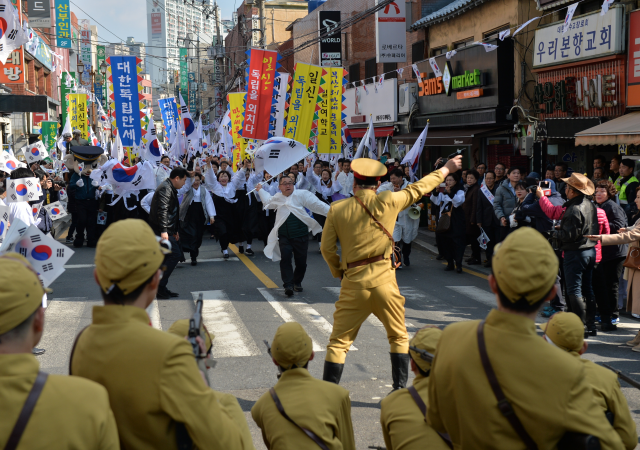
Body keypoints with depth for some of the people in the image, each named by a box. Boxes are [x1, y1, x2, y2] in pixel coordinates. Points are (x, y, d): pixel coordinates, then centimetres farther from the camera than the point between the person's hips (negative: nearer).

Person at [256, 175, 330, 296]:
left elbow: (316, 204, -5)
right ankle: (288, 285, -14)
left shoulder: (301, 194, 0)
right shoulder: (277, 198, 15)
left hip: (300, 235, -2)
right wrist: (261, 190, 41)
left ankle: (297, 282, 28)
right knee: (285, 258, -16)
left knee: (301, 261, 4)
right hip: (284, 235, 2)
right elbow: (267, 201, 38)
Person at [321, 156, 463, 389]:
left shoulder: (337, 209, -2)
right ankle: (400, 390, 20)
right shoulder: (387, 201, -3)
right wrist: (446, 169, 26)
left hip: (353, 284, 0)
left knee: (338, 342, 7)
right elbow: (417, 189, 12)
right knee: (399, 337, 18)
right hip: (384, 281, 0)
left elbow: (327, 249, 1)